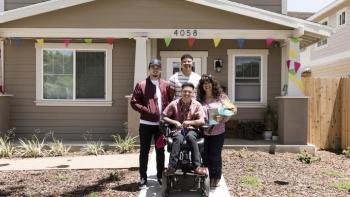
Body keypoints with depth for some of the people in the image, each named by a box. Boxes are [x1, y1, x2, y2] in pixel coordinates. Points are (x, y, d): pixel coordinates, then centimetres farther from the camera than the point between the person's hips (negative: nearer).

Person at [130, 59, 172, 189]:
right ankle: (143, 178, 15)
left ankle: (160, 176, 23)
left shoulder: (166, 85, 6)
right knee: (144, 151, 6)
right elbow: (134, 102, -5)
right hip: (146, 123, -2)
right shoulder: (141, 85, -1)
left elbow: (170, 102, 7)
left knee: (160, 150, 11)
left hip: (161, 123, 2)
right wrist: (147, 111, -15)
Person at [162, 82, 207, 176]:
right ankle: (172, 166, -36)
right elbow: (164, 117, 7)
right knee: (178, 138, -36)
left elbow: (202, 121, -1)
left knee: (191, 137, -36)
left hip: (191, 129, 0)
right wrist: (175, 122, -9)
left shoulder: (197, 105, 5)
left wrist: (190, 122, -17)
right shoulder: (174, 104, 5)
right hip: (178, 129, 0)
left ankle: (197, 166, -35)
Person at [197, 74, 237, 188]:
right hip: (203, 132, 1)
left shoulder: (221, 97, 0)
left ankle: (216, 178, 21)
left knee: (215, 155, 4)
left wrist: (221, 118, -21)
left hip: (218, 132, -1)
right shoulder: (199, 99, 3)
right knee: (205, 156, 5)